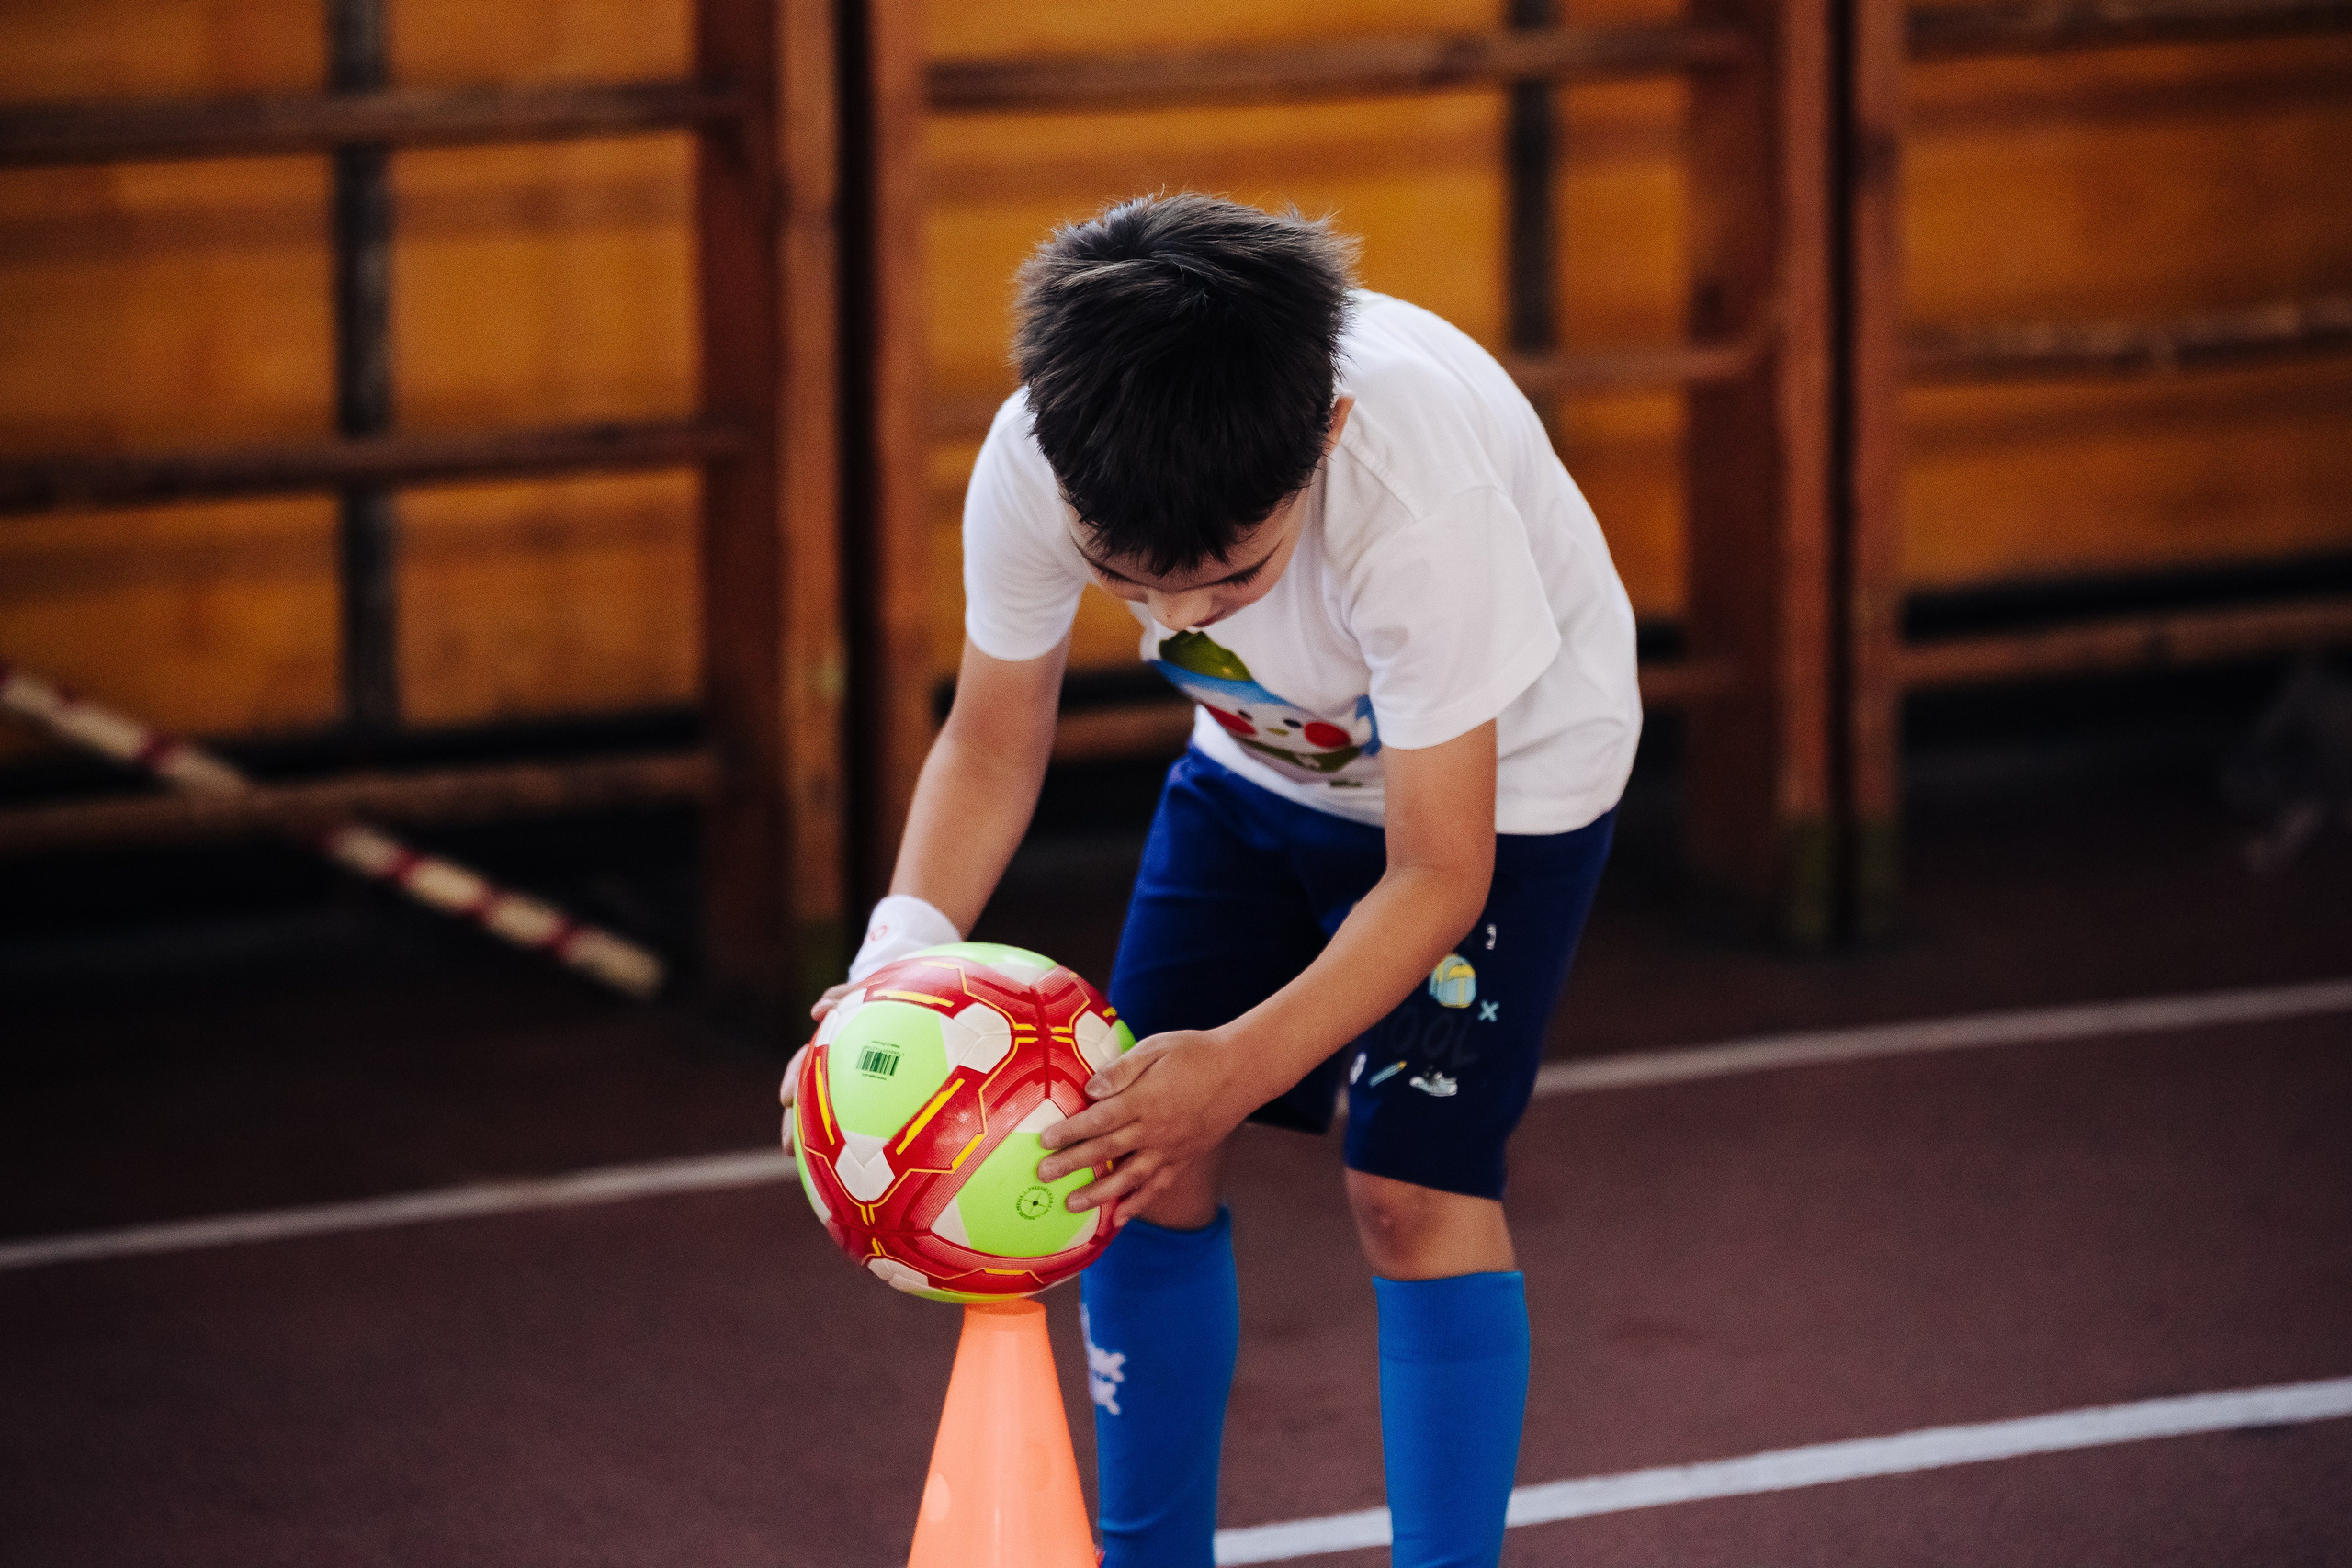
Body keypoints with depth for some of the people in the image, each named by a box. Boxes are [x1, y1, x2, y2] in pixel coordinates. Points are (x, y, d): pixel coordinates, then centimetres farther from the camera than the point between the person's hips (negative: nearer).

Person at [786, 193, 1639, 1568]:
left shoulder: (1423, 495, -43)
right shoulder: (1032, 466, -31)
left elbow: (1436, 875, -32)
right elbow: (994, 744, -13)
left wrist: (1242, 1067, -44)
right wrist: (903, 955, -30)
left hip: (1503, 755, -4)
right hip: (1270, 754, 5)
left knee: (1415, 1183, -15)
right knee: (1139, 1148, -1)